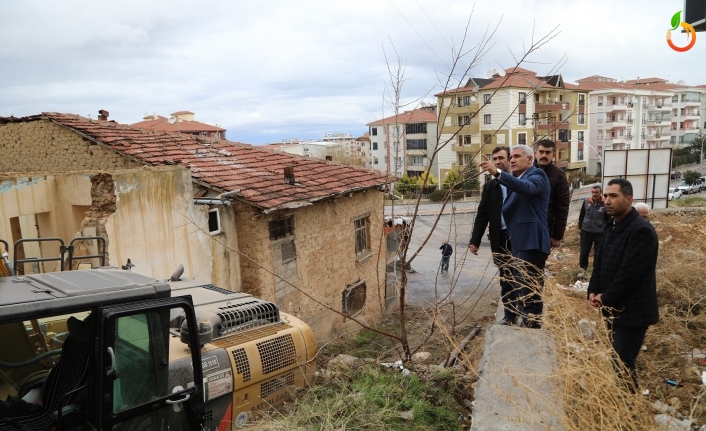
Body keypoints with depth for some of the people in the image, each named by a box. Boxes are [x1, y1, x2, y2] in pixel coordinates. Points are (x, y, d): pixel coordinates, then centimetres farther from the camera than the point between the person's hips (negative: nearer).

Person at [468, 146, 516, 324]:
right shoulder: (490, 186, 9)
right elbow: (482, 215, 6)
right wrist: (475, 240, 0)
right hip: (500, 238, 3)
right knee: (505, 278, 10)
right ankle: (510, 314, 20)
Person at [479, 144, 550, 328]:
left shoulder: (537, 175, -7)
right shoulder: (516, 179, 19)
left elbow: (528, 187, -31)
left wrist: (497, 173, -41)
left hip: (531, 243, -10)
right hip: (518, 243, 10)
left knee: (530, 292, -9)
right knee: (521, 290, 17)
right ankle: (525, 325, 28)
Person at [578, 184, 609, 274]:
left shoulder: (605, 203, -11)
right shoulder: (586, 201, -3)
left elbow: (608, 219, -3)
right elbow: (581, 215, 8)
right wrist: (580, 228, 9)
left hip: (599, 233, -2)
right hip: (586, 232, 2)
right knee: (583, 252, 8)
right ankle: (583, 269, 24)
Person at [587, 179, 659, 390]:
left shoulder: (641, 230, -19)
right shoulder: (611, 227, 10)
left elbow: (629, 272, -22)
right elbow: (599, 261, 13)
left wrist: (606, 298, -14)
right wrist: (593, 291, 0)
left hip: (631, 310, -8)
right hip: (613, 307, 8)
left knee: (622, 365, -5)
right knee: (616, 361, 16)